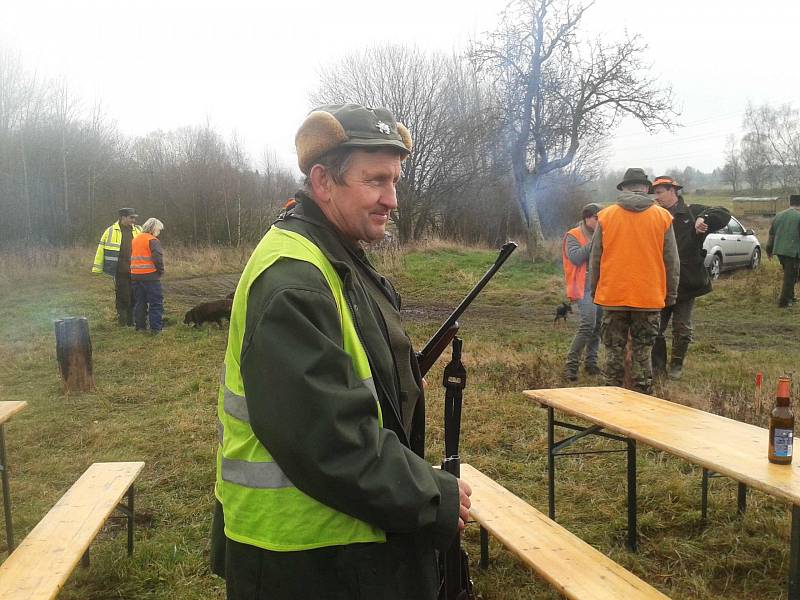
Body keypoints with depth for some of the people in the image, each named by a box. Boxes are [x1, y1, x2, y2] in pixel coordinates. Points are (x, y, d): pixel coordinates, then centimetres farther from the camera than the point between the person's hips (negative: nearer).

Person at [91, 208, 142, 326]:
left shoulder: (138, 230, 9)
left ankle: (132, 322, 18)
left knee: (135, 298, 7)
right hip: (120, 272, -3)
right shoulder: (111, 231, 0)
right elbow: (101, 249, 3)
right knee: (122, 298, 3)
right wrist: (97, 269, 1)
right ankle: (123, 324, 13)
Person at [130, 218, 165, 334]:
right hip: (150, 275, -7)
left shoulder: (135, 239, 14)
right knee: (156, 302, -1)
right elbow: (158, 258, -18)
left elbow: (132, 257, 19)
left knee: (139, 302, 15)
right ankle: (155, 328, -4)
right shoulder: (153, 240, -10)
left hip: (135, 275, 7)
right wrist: (161, 271, -5)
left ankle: (140, 326, 20)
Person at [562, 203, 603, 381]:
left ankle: (591, 362, 19)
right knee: (588, 325, -18)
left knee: (598, 326, 8)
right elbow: (575, 258, -16)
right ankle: (571, 364, -12)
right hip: (585, 287, -7)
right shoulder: (573, 236, -1)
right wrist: (593, 242, -16)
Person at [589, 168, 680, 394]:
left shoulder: (606, 216, -1)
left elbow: (595, 259, 4)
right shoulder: (663, 217, 0)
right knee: (642, 352, 8)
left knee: (614, 351, 10)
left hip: (612, 296, 0)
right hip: (649, 297, 0)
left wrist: (594, 290, 14)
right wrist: (670, 294, 13)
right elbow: (672, 261, 3)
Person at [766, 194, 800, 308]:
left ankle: (790, 297, 29)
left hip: (779, 251, 6)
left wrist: (769, 250, 23)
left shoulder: (778, 215, 10)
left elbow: (771, 234, 15)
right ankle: (783, 301, 3)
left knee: (789, 275, 22)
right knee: (790, 277, 2)